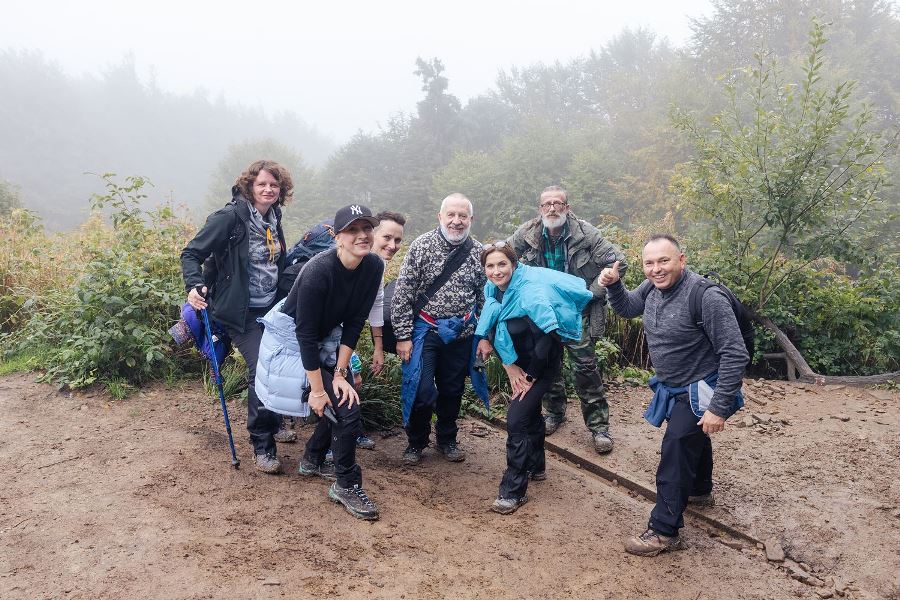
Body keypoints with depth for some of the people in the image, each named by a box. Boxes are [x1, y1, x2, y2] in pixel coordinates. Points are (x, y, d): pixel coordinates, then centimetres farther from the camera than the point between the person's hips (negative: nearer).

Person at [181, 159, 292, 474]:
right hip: (243, 312, -7)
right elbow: (191, 253, -13)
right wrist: (194, 286, -29)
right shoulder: (230, 217, -14)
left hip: (271, 307, 7)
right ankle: (262, 445, 2)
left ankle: (273, 422, 34)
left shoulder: (273, 220, 8)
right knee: (261, 370, -13)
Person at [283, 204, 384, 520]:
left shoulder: (374, 266, -13)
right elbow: (305, 334, -27)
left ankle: (312, 460, 36)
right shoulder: (318, 271, -31)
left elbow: (354, 323, -8)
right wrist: (318, 389, -24)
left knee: (343, 397, 12)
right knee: (345, 407, -14)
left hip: (326, 340, 7)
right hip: (293, 341, -7)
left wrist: (340, 373, -12)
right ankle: (347, 485, 3)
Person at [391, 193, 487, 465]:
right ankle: (416, 442, 18)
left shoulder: (478, 253, 1)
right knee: (421, 390, -6)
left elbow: (485, 298, 9)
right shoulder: (422, 245, -9)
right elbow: (402, 294, -9)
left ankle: (446, 439, 35)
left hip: (461, 333, 3)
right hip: (425, 328, -3)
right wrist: (403, 336, -11)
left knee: (453, 391, 14)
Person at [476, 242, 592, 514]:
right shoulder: (494, 289, -7)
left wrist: (531, 376, -19)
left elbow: (547, 337, -28)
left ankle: (513, 491, -3)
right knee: (530, 411, 22)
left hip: (543, 363, -8)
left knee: (516, 419, -14)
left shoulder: (531, 292, -29)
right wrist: (510, 366, -8)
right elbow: (495, 330, 2)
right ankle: (536, 467, 43)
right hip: (521, 361, 8)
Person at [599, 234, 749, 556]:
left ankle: (664, 531, 6)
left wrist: (718, 407, -29)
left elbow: (735, 354, -28)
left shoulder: (706, 297, -30)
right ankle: (700, 489, 55)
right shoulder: (653, 287, -8)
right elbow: (626, 308, 13)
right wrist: (613, 285, -9)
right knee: (694, 439, 29)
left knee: (675, 454, -8)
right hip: (673, 388, 8)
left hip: (699, 391, -8)